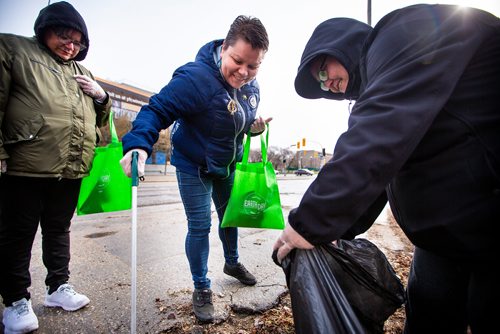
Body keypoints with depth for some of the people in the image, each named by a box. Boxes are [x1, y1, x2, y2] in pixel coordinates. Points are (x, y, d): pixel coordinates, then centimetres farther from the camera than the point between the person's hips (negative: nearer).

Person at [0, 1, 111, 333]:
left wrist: (101, 96, 4)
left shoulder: (82, 72, 20)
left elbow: (99, 119, 25)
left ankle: (58, 287, 30)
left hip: (71, 170, 5)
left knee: (59, 229, 16)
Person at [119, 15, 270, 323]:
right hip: (194, 166, -6)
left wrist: (255, 126, -13)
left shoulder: (251, 86, -5)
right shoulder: (195, 77, -29)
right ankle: (202, 288, 25)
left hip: (228, 165, 7)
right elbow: (157, 110, -31)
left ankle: (232, 263, 49)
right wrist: (138, 144, -49)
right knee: (199, 227, 0)